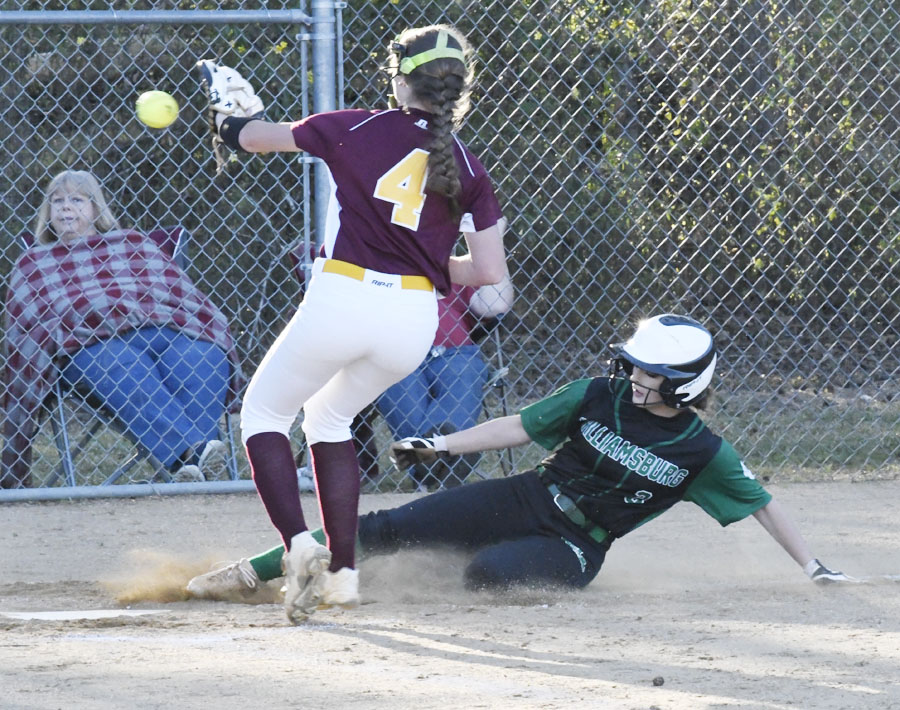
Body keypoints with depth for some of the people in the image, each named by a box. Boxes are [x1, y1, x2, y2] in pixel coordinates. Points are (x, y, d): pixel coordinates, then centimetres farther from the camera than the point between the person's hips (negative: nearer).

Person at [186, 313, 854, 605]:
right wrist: (440, 445, 2)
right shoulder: (598, 399, 0)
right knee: (392, 527, -13)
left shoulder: (701, 452, -8)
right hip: (526, 500, 3)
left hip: (574, 547, -3)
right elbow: (519, 427, 6)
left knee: (486, 571, -36)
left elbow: (762, 503, 0)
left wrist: (814, 566, -2)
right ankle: (254, 573, -12)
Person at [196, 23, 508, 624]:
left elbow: (254, 139, 13)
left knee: (264, 412, 17)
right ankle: (344, 570, 22)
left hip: (342, 299, -4)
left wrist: (237, 118, 37)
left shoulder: (358, 130, 1)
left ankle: (300, 545, -6)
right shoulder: (468, 169, 7)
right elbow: (491, 272, 3)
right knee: (329, 417, 29)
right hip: (415, 321, 4)